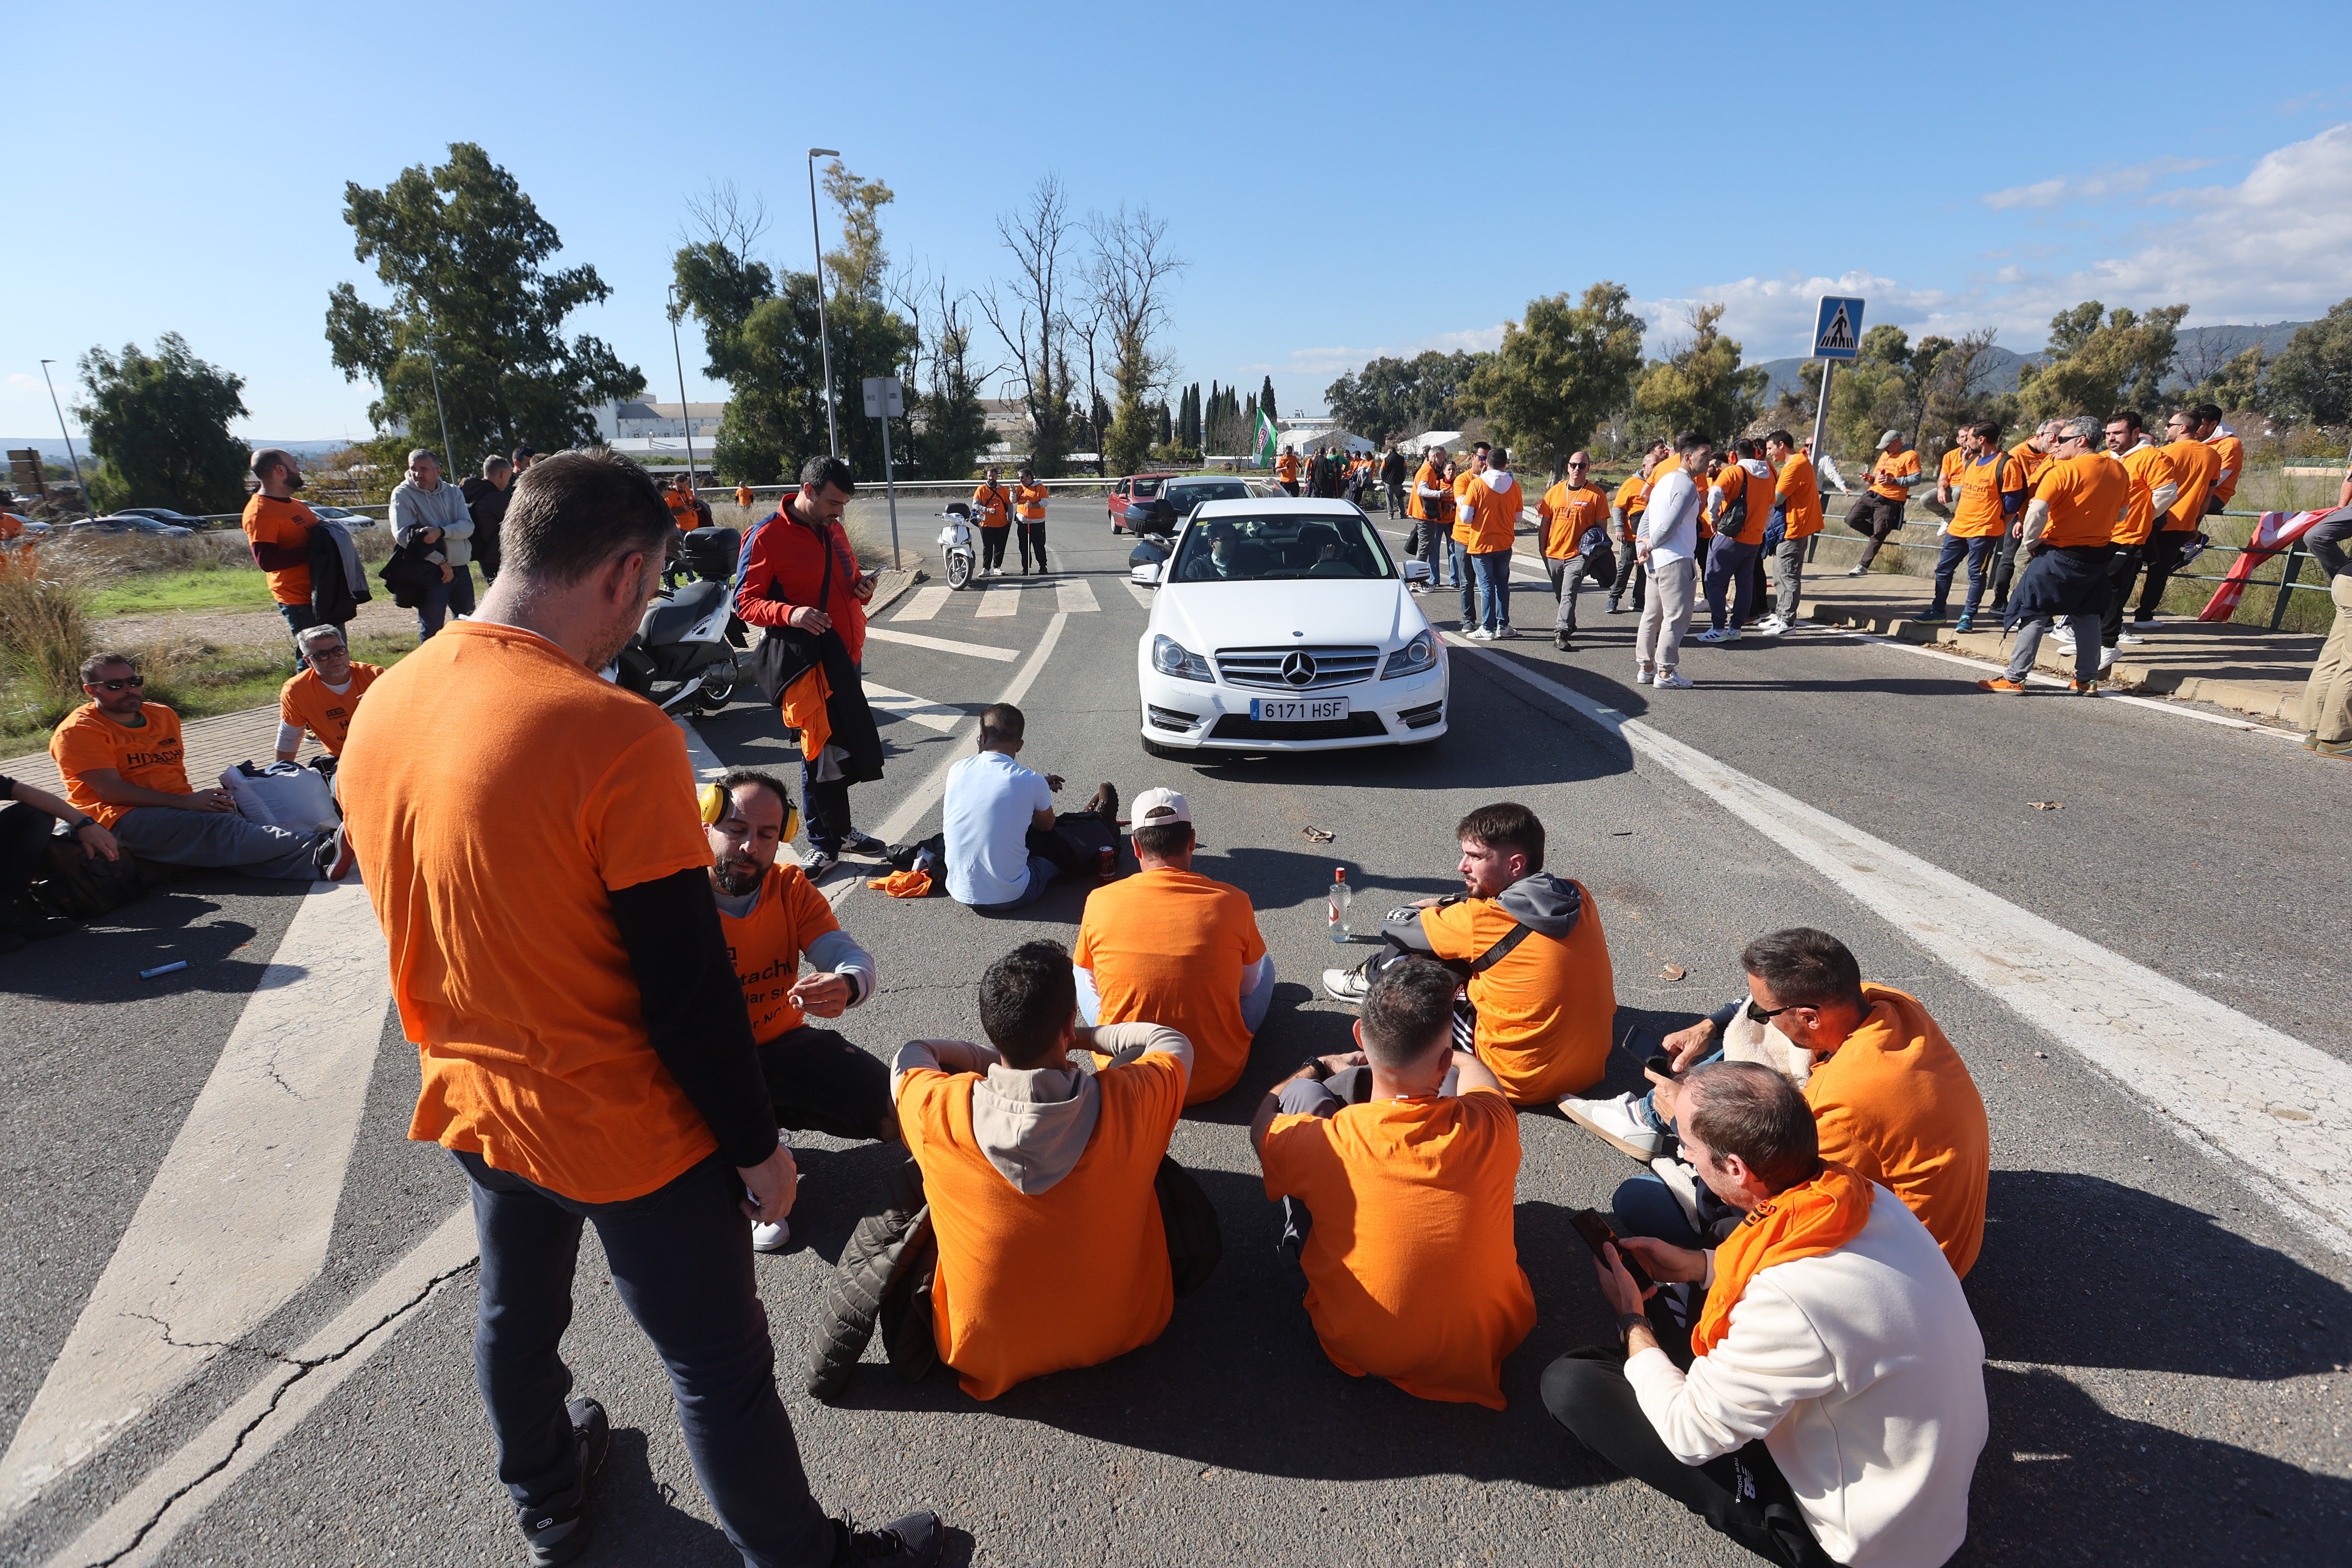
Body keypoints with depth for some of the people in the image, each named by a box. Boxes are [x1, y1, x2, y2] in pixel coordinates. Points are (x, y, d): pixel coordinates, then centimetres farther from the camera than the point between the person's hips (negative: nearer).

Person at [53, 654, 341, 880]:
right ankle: (318, 848, -52)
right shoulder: (78, 731, 0)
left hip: (178, 810, 5)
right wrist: (186, 802, -18)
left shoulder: (163, 715, 21)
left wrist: (202, 799, 6)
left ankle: (316, 863, -55)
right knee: (218, 828, -32)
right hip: (124, 820, -5)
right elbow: (111, 791, -10)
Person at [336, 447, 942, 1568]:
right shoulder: (616, 734, -29)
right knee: (720, 1370, 13)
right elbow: (689, 988, -25)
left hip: (474, 1106, 8)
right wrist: (759, 1144, -11)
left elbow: (420, 917, 7)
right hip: (630, 1134, -7)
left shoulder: (379, 708, -5)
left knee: (515, 1314, 30)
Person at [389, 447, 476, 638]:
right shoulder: (403, 494, -3)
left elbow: (468, 526, -5)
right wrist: (441, 561, -16)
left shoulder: (453, 492, 9)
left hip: (461, 570, 4)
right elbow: (403, 535, -13)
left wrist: (441, 532, -25)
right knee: (432, 629, -2)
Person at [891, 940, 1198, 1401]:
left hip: (984, 1354, 0)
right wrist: (1085, 1038, 6)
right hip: (1120, 1333, 0)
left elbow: (910, 1054, -1)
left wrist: (998, 1055, 4)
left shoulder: (939, 1112, -26)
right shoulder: (1130, 1102, -27)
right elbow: (1175, 1043, -3)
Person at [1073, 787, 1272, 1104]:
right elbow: (1248, 987, 4)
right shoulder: (1233, 903, -13)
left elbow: (1094, 985, 4)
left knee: (1076, 962, 23)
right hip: (1217, 1078, 0)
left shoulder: (1100, 902, -12)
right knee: (1264, 963, 22)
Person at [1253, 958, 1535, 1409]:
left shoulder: (1323, 1143, -31)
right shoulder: (1493, 1128, -27)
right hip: (1489, 1340, 2)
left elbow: (1262, 1124, -5)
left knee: (1304, 1093, 0)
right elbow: (1470, 1069, 0)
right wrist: (1432, 1057, 22)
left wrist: (1318, 1068, 13)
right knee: (1460, 1083, 6)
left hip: (1361, 1350, -1)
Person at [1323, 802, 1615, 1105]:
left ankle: (1372, 981, 33)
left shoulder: (1484, 919, -25)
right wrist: (1454, 903, 9)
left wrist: (1441, 906, 11)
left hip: (1523, 1084, -7)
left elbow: (1395, 923, -9)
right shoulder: (1580, 896, -5)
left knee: (1404, 959, 0)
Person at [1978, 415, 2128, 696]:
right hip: (2099, 554, 7)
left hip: (2059, 554, -7)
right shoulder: (2118, 470, 7)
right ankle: (2087, 680, 18)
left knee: (2034, 614, 0)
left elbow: (2036, 512, -25)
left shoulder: (2063, 470, -15)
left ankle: (2014, 678, 0)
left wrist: (2031, 545, -12)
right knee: (2087, 616, 15)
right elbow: (2122, 513, 16)